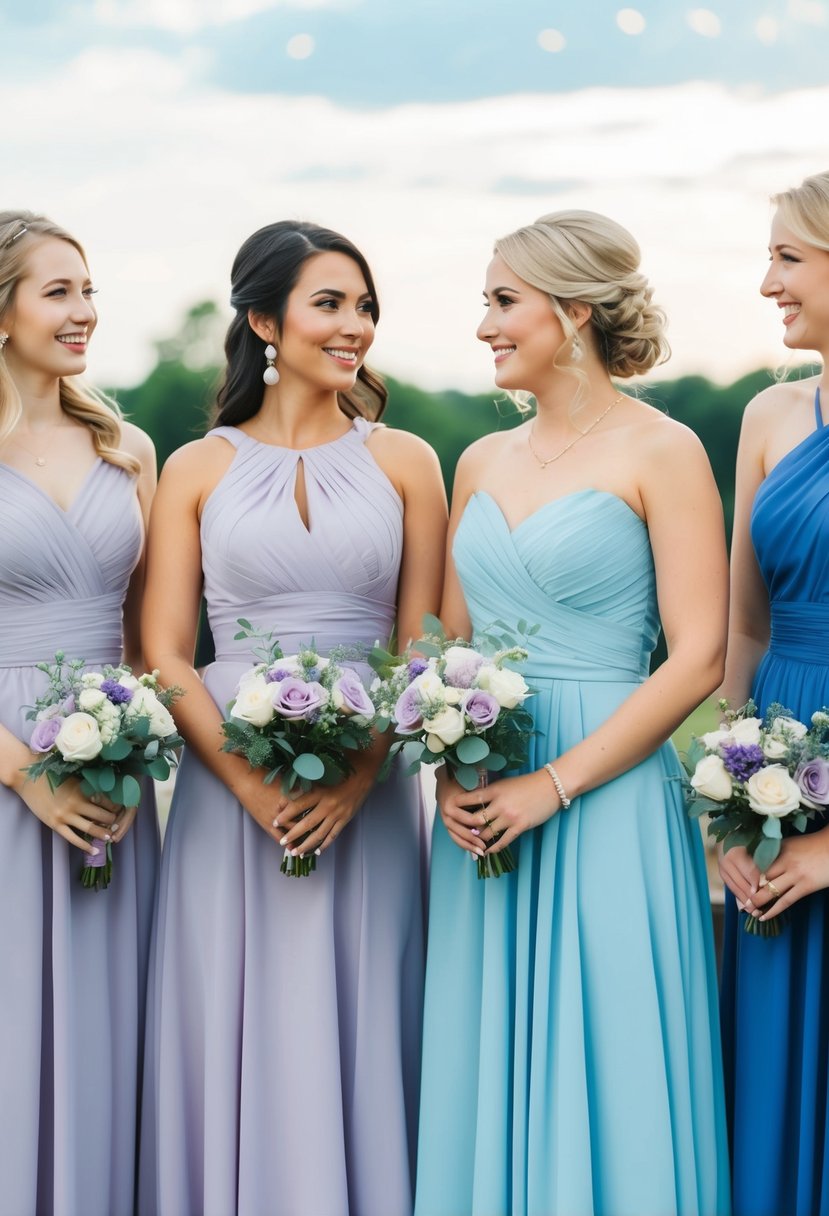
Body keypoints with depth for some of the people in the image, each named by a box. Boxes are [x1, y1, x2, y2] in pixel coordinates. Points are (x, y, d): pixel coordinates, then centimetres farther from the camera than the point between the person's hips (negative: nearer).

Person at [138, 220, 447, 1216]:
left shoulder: (405, 462, 6)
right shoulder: (197, 470, 4)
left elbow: (425, 647, 3)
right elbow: (165, 657, 0)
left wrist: (357, 776, -12)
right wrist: (253, 786, -14)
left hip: (369, 792, 0)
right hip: (228, 789, 0)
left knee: (357, 1044, 5)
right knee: (239, 1045, 5)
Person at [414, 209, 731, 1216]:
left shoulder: (660, 453, -6)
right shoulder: (482, 463, 13)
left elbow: (697, 660, -11)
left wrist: (554, 784, -15)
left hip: (607, 809, -6)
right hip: (484, 809, 6)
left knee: (602, 1080, 1)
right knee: (490, 1079, 10)